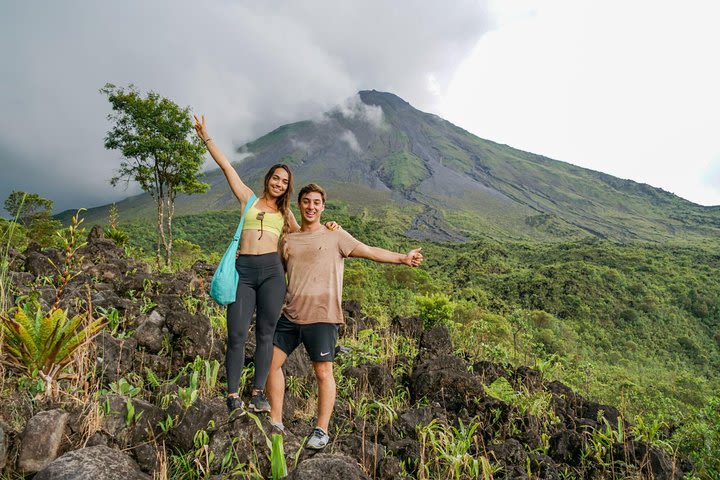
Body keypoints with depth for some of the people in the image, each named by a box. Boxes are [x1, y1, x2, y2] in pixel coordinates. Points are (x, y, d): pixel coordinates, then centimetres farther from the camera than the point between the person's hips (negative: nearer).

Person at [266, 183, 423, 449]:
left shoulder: (335, 236, 2)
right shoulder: (288, 240, 15)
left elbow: (369, 251, -7)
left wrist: (403, 258, -17)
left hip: (321, 317, -5)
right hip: (289, 315, 5)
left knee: (323, 372, -2)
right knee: (272, 362, 6)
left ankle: (322, 430, 13)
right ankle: (275, 422, 21)